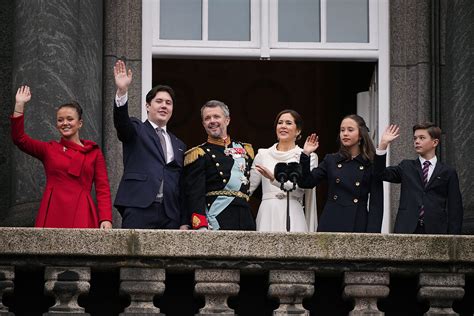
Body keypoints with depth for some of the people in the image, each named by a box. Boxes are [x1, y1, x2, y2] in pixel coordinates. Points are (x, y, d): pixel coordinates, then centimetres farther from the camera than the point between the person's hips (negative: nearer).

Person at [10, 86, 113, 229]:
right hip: (52, 215, 1)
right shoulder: (49, 149, 15)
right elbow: (19, 139, 2)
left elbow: (103, 189, 6)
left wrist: (106, 219, -8)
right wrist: (19, 105, -4)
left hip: (82, 217, -1)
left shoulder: (94, 152, 12)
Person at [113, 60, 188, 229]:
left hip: (170, 215, 4)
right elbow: (121, 121, -12)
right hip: (139, 210, -4)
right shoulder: (136, 130, 12)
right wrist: (122, 91, -30)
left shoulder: (178, 146, 23)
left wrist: (184, 223, 12)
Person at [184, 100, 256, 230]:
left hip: (246, 223, 5)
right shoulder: (198, 155, 3)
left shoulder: (245, 150, 18)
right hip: (215, 223, -5)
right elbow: (195, 196, -7)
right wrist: (201, 227, -19)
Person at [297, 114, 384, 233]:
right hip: (331, 225, 2)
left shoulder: (371, 165, 3)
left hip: (357, 226, -2)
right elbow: (305, 182, 5)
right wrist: (305, 155, -4)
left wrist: (371, 235, -10)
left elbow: (376, 205, 0)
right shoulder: (331, 160, 12)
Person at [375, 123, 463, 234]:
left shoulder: (448, 172, 7)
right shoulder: (406, 167, 14)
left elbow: (455, 209, 5)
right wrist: (383, 144, -9)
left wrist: (452, 238, -4)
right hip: (407, 229, 1)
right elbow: (382, 173, 0)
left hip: (435, 230, -1)